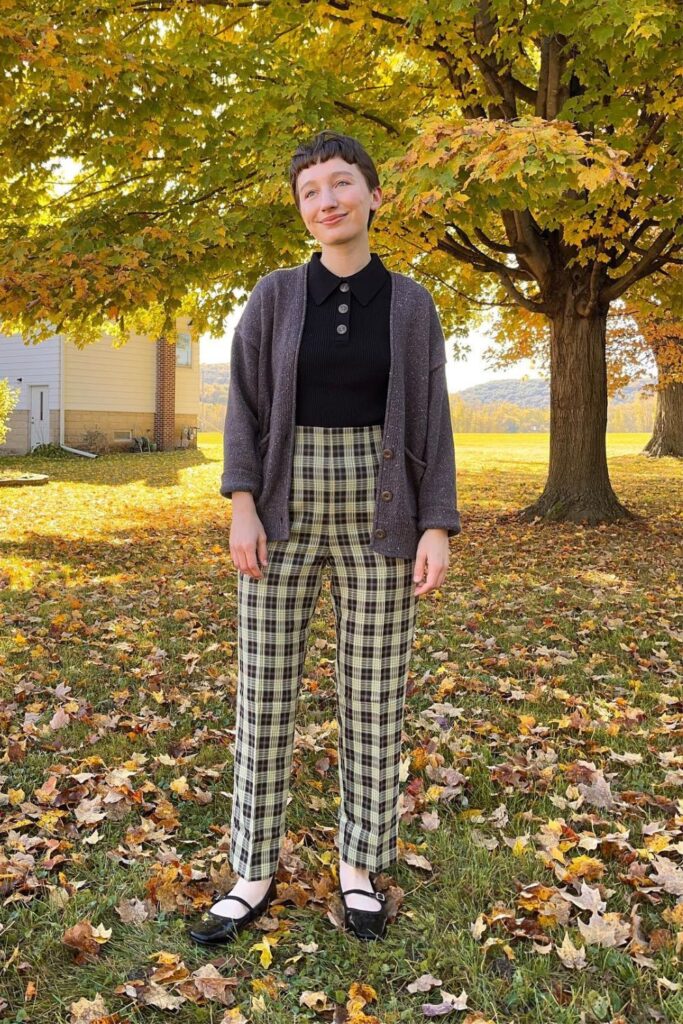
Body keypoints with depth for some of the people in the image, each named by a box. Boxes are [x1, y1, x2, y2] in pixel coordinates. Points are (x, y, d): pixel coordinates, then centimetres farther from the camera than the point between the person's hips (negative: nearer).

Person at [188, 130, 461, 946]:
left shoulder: (411, 304, 4)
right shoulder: (274, 296, 4)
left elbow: (429, 421, 1)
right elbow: (245, 404, 1)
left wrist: (437, 528, -8)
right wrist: (242, 508, -12)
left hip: (376, 512, 0)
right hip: (287, 509, 1)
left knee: (373, 693, 4)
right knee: (264, 691, 2)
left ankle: (359, 867, 23)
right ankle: (254, 875, 18)